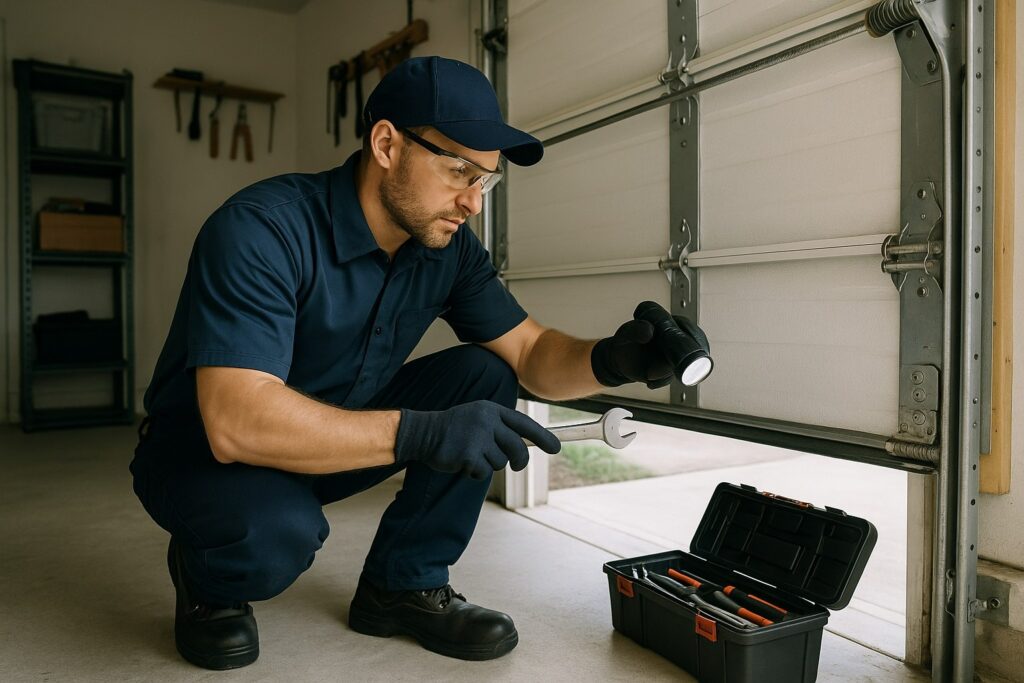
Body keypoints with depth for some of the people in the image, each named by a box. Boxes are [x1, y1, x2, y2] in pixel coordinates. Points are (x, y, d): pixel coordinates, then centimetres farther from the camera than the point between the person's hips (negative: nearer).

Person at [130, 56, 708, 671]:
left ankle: (405, 585, 0)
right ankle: (208, 583, 0)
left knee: (485, 379, -11)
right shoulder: (261, 229, -29)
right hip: (204, 448, -5)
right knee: (278, 530, -38)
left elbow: (530, 353, -6)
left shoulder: (447, 247, -8)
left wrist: (608, 361, -29)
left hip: (335, 434, 6)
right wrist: (416, 433, -46)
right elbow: (235, 421, -38)